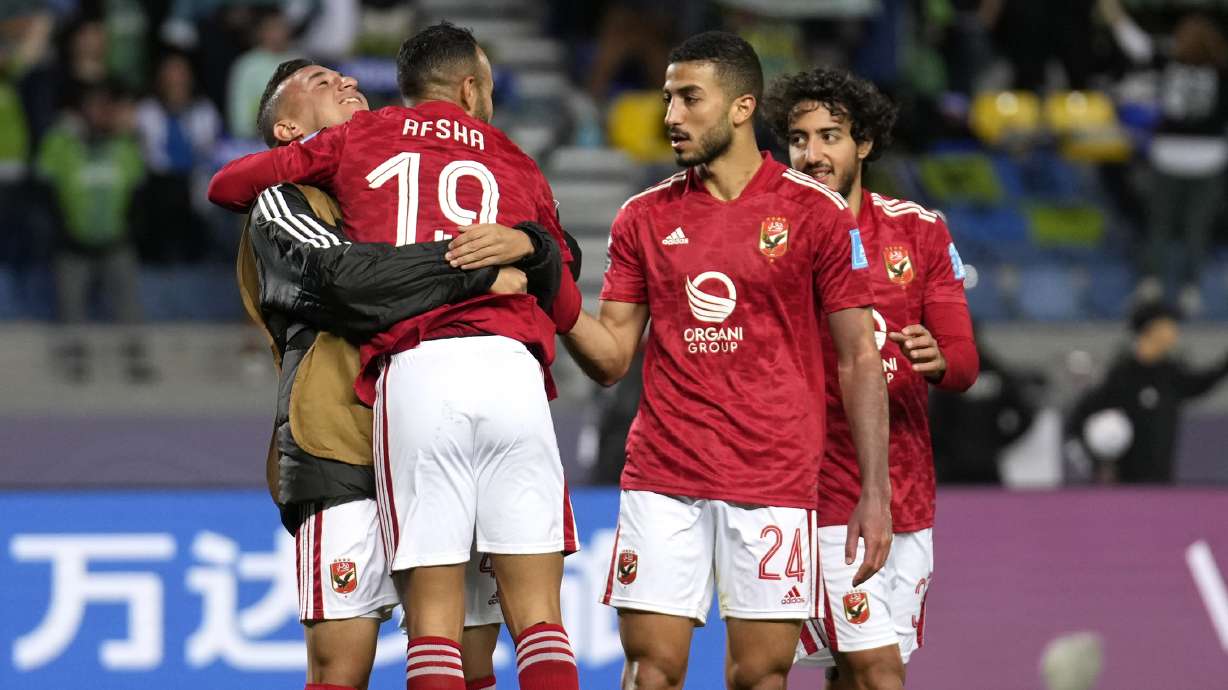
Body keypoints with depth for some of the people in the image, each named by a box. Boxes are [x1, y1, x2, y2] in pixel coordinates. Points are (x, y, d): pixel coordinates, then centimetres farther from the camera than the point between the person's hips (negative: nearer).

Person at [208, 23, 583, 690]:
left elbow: (228, 185, 24)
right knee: (536, 610, 1)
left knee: (432, 613, -2)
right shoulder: (517, 167, 22)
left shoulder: (359, 141, 19)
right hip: (512, 367, 1)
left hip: (412, 371, -1)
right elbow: (566, 305, 24)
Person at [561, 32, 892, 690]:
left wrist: (876, 492, -6)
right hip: (661, 479, 2)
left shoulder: (815, 211, 0)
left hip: (773, 481, -2)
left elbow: (859, 358, 1)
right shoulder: (643, 217, 10)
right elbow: (611, 356, 10)